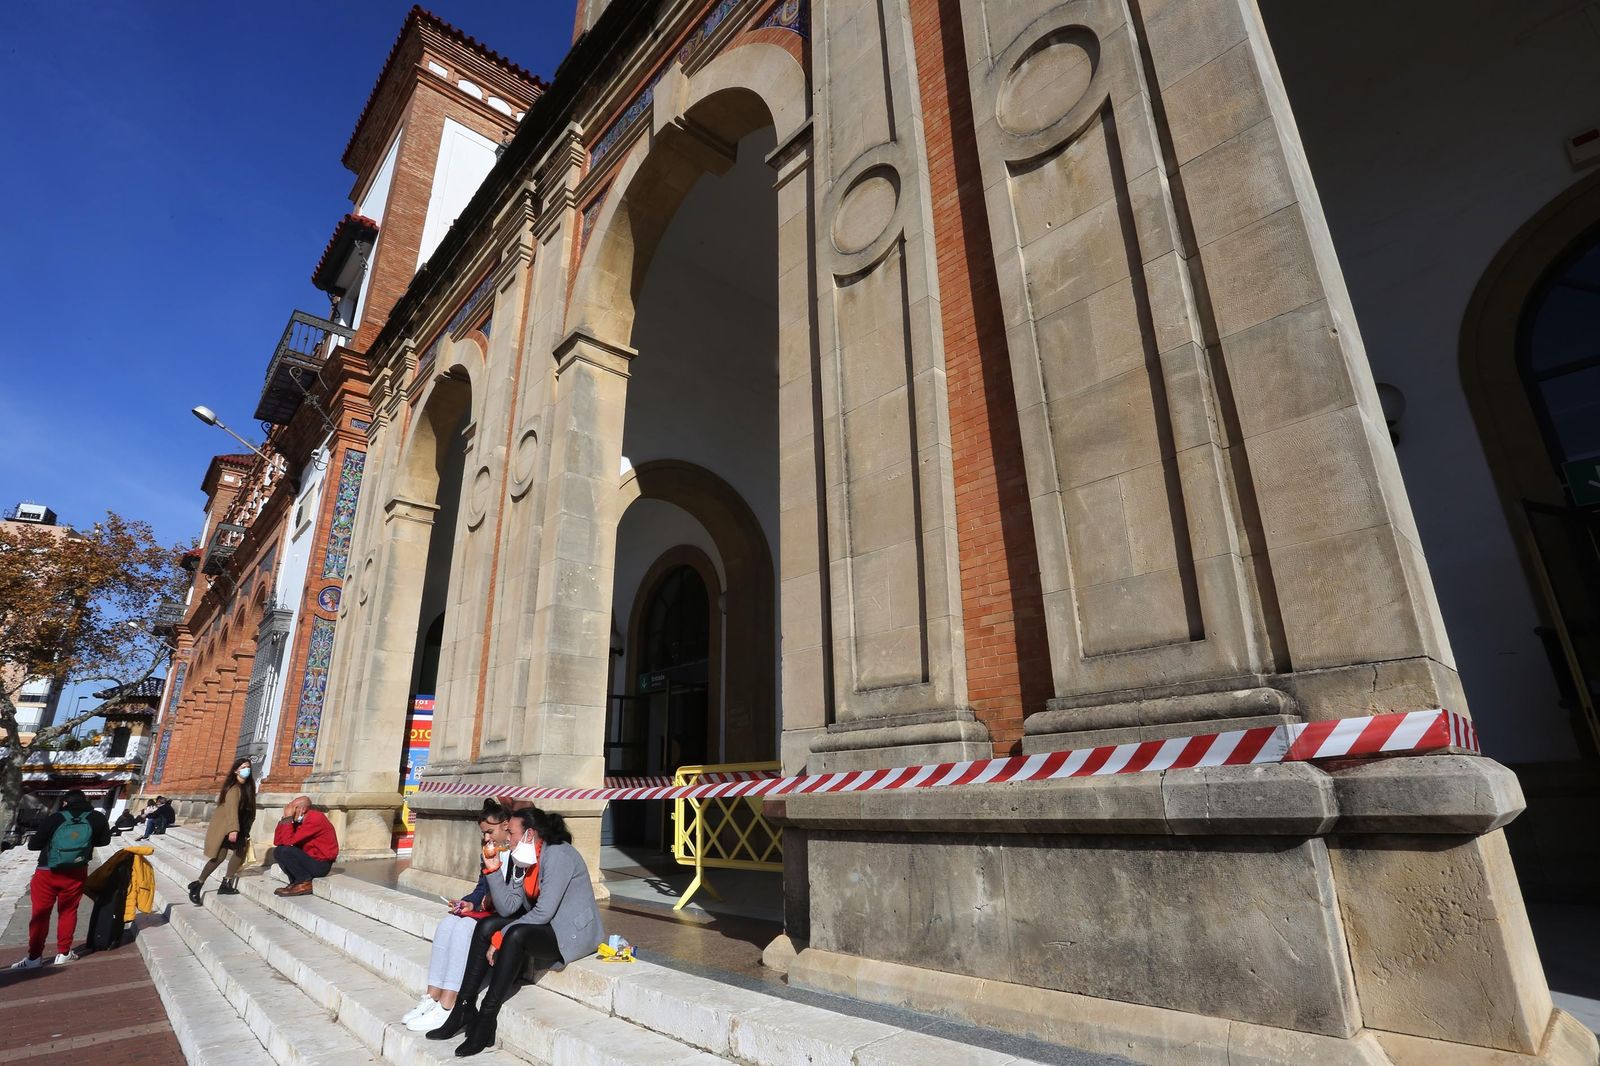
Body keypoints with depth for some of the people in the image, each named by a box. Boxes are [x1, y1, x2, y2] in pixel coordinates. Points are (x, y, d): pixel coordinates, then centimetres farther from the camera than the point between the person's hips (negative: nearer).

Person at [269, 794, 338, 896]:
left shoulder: (315, 818, -21)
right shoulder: (298, 820, 6)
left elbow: (289, 841, -24)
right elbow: (277, 842, 4)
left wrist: (288, 817, -17)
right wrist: (284, 818, -3)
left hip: (321, 864, -9)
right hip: (310, 858, 9)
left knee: (285, 851, -21)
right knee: (278, 851, 7)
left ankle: (305, 883, -8)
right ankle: (296, 882, 2)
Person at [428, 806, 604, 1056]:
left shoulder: (557, 855, -22)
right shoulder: (522, 858, 4)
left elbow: (544, 912, -24)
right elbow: (508, 907, -1)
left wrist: (501, 937, -17)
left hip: (573, 933, -9)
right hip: (543, 925, 9)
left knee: (516, 935, -30)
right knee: (486, 927, -4)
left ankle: (486, 1021, -19)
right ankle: (464, 1007, -1)